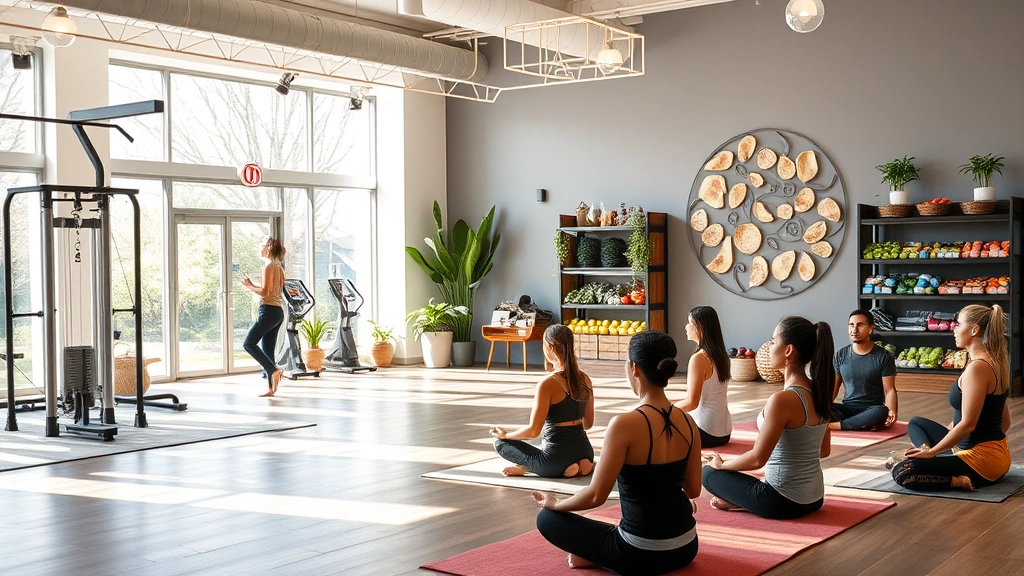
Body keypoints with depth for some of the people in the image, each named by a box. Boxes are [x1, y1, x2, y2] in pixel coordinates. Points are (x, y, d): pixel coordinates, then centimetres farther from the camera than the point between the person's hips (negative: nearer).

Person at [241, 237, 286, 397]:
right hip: (278, 312, 9)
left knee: (249, 344, -3)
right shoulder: (278, 267, 17)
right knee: (268, 349, 9)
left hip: (269, 311, -9)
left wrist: (249, 286, -4)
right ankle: (271, 387, 8)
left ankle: (273, 370, -11)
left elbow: (264, 293, -17)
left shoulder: (269, 266, -11)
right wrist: (252, 284, 17)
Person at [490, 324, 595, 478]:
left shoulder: (548, 384, -19)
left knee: (500, 443, 13)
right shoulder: (585, 379, 1)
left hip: (556, 460, -6)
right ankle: (577, 467, 11)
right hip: (584, 454, 6)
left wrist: (505, 435, 1)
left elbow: (533, 431, -17)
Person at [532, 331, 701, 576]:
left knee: (547, 518, 12)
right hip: (685, 548, 5)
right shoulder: (688, 422, -2)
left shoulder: (625, 424, -22)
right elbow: (693, 490, 9)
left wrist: (555, 503, 1)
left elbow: (596, 496, -18)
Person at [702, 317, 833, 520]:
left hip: (783, 502, -8)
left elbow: (757, 459, -20)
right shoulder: (818, 392, 0)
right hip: (814, 498, 8)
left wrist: (721, 464, -3)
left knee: (709, 473, 11)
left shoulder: (782, 399, -25)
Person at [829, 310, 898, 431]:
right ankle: (865, 425, -30)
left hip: (872, 409, -2)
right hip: (847, 408, 2)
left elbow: (889, 390, -6)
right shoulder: (840, 355, 5)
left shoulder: (883, 356, -3)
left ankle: (832, 425, -33)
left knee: (882, 412, -39)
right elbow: (833, 387, 8)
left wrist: (892, 412, -25)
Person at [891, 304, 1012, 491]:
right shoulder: (994, 362, 9)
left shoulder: (977, 367, -22)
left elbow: (967, 424, -24)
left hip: (981, 456, -10)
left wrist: (932, 451, -14)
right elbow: (1004, 422, 16)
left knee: (902, 473, -16)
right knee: (916, 423, 26)